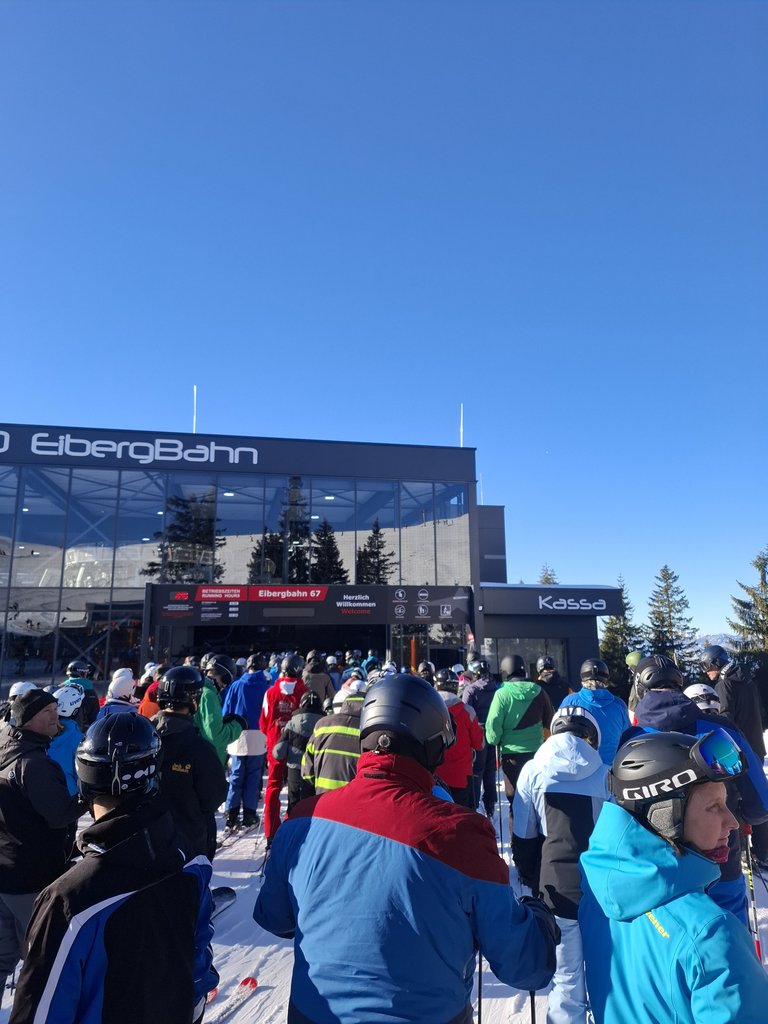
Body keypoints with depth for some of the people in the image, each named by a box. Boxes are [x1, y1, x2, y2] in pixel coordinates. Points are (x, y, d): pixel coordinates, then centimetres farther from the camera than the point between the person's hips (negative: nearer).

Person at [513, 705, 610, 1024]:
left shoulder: (533, 771, -5)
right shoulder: (607, 775, -7)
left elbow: (523, 836, 1)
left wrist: (531, 880, 15)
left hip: (557, 888, 0)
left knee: (566, 982, 14)